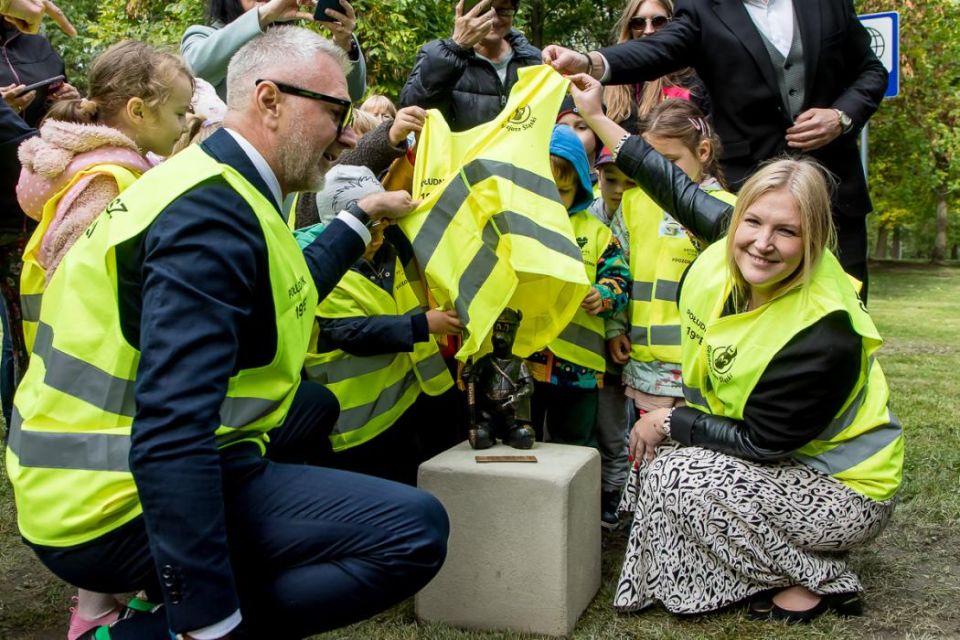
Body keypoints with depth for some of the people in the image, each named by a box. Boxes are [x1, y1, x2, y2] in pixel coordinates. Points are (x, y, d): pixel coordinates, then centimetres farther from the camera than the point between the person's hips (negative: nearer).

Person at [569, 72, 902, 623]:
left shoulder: (824, 337, -34)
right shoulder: (735, 242, -15)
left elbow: (760, 442, -24)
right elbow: (674, 186, 0)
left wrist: (670, 420, -15)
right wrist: (596, 116, 2)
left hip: (846, 491, -8)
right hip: (775, 458, 8)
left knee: (676, 475, -20)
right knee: (665, 449, 1)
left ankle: (819, 582, -2)